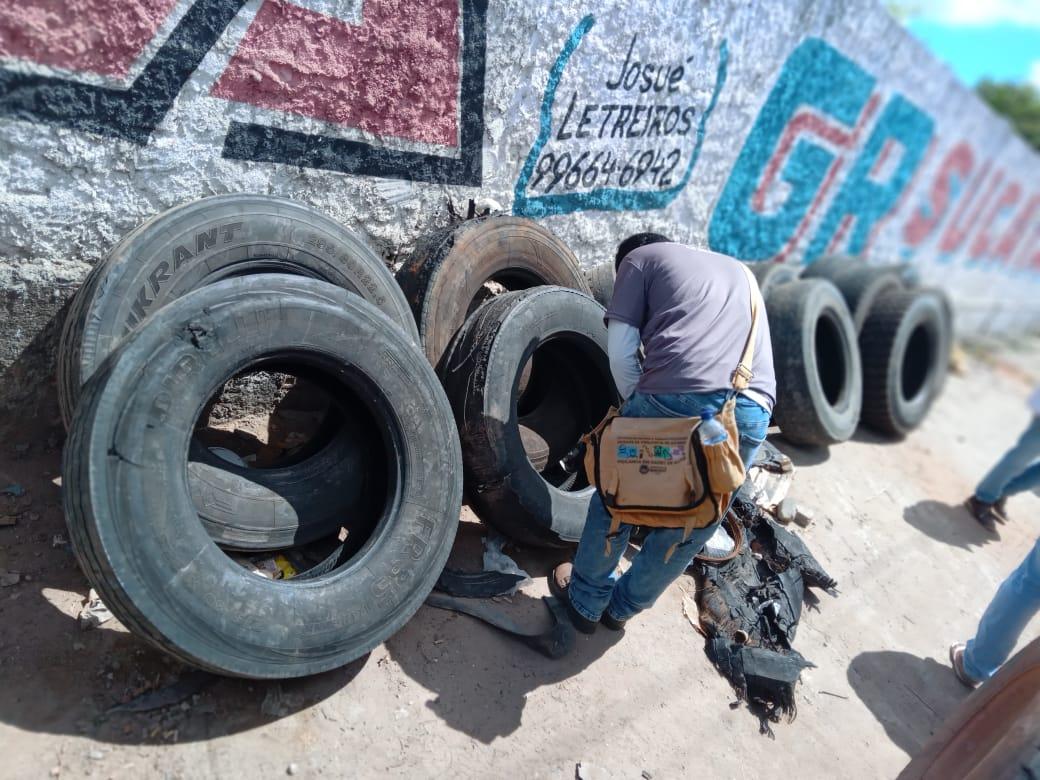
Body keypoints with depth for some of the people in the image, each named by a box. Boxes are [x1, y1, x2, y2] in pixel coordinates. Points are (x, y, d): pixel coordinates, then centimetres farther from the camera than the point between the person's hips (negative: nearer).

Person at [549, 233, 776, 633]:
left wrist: (638, 404, 23)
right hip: (753, 409, 5)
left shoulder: (639, 258, 21)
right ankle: (623, 606, 42)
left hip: (676, 396, -5)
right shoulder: (738, 271, 38)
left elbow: (621, 353, 10)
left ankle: (586, 602, 38)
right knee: (690, 525, 22)